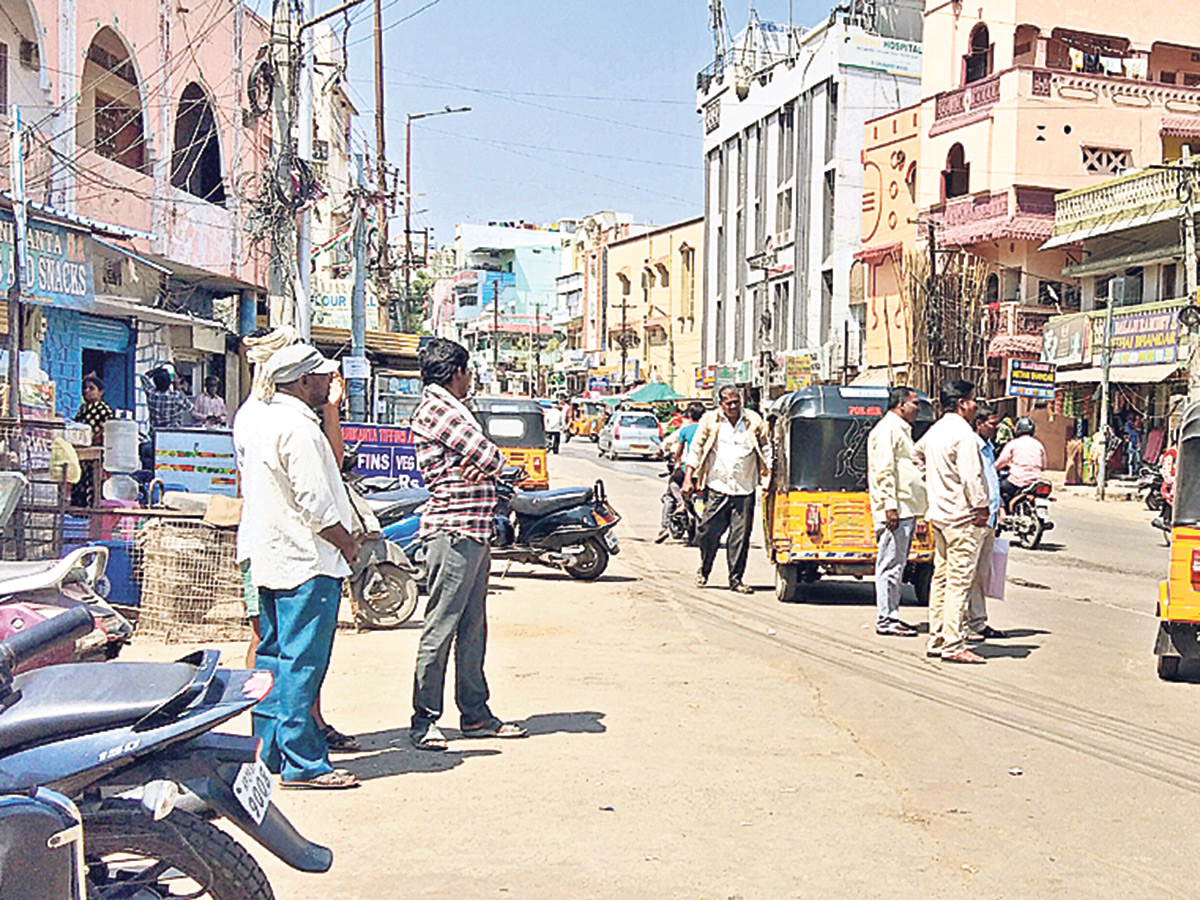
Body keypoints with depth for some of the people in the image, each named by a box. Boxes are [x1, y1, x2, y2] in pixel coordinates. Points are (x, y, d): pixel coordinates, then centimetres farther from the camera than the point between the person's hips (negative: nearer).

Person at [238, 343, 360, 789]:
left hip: (267, 558, 10)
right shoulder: (298, 429, -19)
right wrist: (348, 542, -7)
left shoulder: (253, 418, 11)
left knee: (272, 654, 16)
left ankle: (267, 752, 24)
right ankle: (303, 763, -2)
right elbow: (316, 504, -20)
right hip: (306, 560, -10)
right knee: (302, 662, -6)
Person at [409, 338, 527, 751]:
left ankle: (475, 713, 21)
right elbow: (491, 458, -17)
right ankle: (424, 720, 0)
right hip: (454, 531, -10)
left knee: (472, 627, 13)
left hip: (474, 532, 10)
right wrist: (486, 462, 3)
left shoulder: (450, 408, 22)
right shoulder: (436, 409, -10)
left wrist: (485, 465, -4)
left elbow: (490, 462, 15)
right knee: (441, 626, -6)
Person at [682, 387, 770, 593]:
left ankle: (736, 579, 9)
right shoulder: (710, 420, 4)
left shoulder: (754, 421, 6)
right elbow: (696, 449, 7)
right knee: (708, 532, 0)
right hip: (717, 487, 0)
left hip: (744, 489, 1)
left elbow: (766, 449, 13)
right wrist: (688, 478, 1)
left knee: (741, 535, -1)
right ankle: (704, 570, 24)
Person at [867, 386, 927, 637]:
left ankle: (891, 615, 18)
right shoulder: (887, 429, -11)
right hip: (895, 511, -11)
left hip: (906, 509, 11)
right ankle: (885, 620, -5)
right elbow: (884, 471, -18)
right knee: (890, 565, -8)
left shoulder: (902, 429, 22)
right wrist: (890, 506, -24)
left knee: (897, 564, 13)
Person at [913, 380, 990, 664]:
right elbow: (970, 475, -20)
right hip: (962, 516, -9)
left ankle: (936, 640, 17)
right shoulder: (963, 433, -15)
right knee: (959, 581, -8)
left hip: (939, 515, 9)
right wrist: (980, 507, -14)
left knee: (941, 578, 13)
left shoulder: (934, 431, 13)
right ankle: (953, 645, -8)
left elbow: (916, 454, 31)